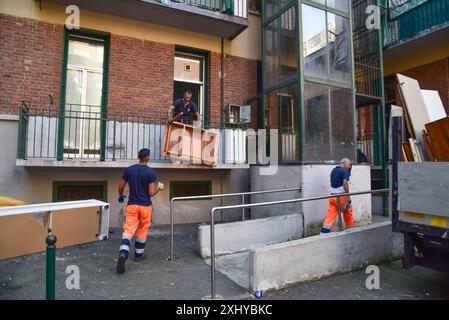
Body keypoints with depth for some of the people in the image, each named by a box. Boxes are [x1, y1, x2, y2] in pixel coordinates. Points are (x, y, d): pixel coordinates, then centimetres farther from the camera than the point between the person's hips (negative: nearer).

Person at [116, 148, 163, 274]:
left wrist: (121, 196, 26)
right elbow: (151, 193, -15)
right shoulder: (151, 172, -13)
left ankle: (123, 254, -19)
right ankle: (138, 255, 28)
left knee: (128, 231, 1)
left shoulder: (129, 170, 0)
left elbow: (120, 187, 6)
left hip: (132, 205, 2)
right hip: (145, 206, -2)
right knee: (142, 231, 15)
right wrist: (159, 187, 5)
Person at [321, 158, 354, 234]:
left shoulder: (333, 170, 15)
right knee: (348, 212, 13)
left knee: (331, 214, 3)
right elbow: (345, 183, -21)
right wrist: (348, 197, -20)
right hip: (341, 196, -6)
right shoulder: (345, 171, -9)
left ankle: (324, 231, -7)